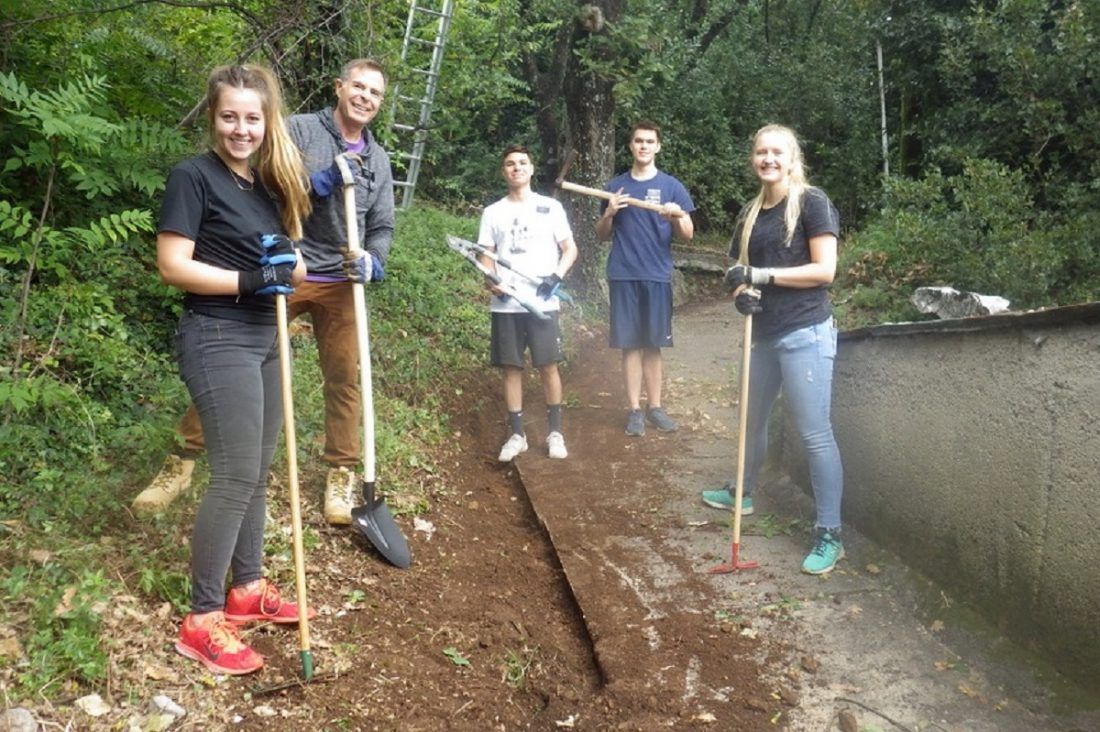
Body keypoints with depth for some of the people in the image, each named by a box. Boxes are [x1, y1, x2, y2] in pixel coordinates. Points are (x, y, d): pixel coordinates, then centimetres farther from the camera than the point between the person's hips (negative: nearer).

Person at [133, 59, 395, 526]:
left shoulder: (378, 160, 14)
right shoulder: (299, 130, -1)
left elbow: (382, 228, 14)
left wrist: (372, 261, -6)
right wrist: (322, 181, -22)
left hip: (340, 284, 4)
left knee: (345, 377, 5)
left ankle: (341, 475, 20)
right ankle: (183, 461, 12)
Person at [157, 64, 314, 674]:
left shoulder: (267, 182, 13)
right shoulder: (193, 176, -9)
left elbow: (289, 262, 16)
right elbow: (173, 265, -15)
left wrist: (286, 265, -7)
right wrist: (250, 280, -21)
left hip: (265, 337, 8)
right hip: (218, 340, -8)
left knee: (257, 472, 13)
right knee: (236, 475, -9)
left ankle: (248, 588, 27)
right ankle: (202, 621, 2)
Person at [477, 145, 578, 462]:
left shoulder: (551, 207, 6)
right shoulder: (492, 212, 10)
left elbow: (570, 249, 7)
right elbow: (486, 255, 9)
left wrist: (557, 275, -12)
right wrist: (490, 280, -12)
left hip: (543, 302, -1)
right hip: (505, 304, 2)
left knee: (548, 366, 0)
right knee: (511, 368, 3)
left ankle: (555, 432, 12)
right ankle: (517, 434, 13)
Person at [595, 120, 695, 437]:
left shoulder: (671, 186, 5)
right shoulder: (616, 185, 9)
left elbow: (688, 235, 3)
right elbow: (602, 235, 12)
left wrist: (677, 217, -18)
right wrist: (609, 214, -7)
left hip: (657, 276, 0)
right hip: (623, 276, 1)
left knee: (654, 344, 5)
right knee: (630, 344, 2)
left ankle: (655, 406, 16)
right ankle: (634, 409, 9)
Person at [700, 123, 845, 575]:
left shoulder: (812, 202, -7)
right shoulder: (751, 212, 13)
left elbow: (824, 270, -15)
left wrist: (762, 275, -18)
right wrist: (742, 293, -6)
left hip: (805, 334, -8)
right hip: (766, 334, 8)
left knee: (815, 434, -7)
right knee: (753, 420, 22)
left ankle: (829, 536, 1)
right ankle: (743, 493, 44)